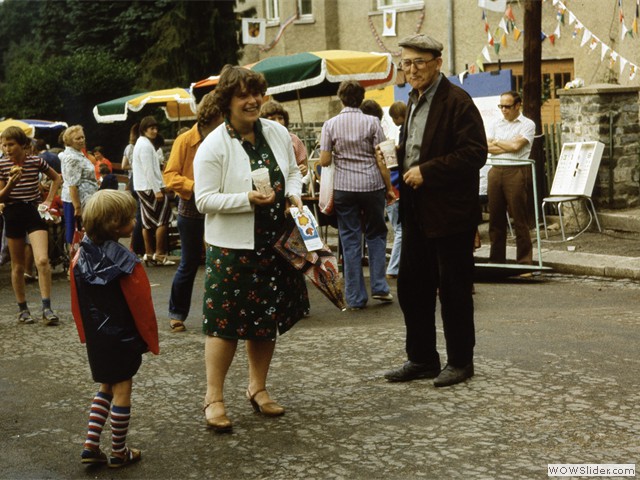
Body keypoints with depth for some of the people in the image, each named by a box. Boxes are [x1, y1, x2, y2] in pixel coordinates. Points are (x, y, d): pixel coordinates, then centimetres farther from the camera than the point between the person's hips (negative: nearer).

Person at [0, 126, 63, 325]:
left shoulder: (36, 161, -5)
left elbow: (57, 179, 12)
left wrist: (48, 200, 4)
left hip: (34, 212, -1)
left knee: (42, 261, -17)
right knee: (18, 266, 9)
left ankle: (47, 308, -12)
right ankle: (22, 309, 21)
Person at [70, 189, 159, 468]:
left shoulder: (81, 257, -2)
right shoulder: (125, 263, -20)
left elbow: (78, 303, 5)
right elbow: (141, 305, -15)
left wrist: (87, 333, 16)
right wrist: (150, 339, -3)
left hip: (96, 338, 6)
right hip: (123, 338, -6)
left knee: (105, 388, 21)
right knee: (122, 390, 7)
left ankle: (91, 445, 14)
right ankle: (119, 452, 16)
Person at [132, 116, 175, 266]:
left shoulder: (141, 144, 18)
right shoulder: (145, 145, -14)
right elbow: (148, 171, -20)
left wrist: (159, 187, 19)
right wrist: (157, 190, -20)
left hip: (142, 188, 10)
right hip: (150, 187, -10)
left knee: (148, 222, 11)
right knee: (163, 219, -6)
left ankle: (148, 254, 13)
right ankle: (159, 254, -5)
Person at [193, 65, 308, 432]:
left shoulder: (278, 133, 5)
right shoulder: (213, 147, -12)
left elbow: (293, 171, 18)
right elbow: (204, 200, -14)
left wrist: (294, 193, -2)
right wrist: (247, 199, -25)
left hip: (275, 243, 6)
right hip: (232, 247, -6)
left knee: (268, 319, 14)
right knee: (226, 322, -2)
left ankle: (258, 388, 30)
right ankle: (214, 398, 11)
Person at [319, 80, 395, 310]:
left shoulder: (330, 125, -1)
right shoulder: (371, 122, -2)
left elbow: (324, 161, -2)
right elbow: (381, 160, -4)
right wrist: (389, 187, 4)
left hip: (344, 187, 0)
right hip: (372, 185, 0)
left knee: (350, 240, 4)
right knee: (376, 235, 16)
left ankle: (355, 297, 6)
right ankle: (379, 287, 10)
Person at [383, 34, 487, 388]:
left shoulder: (456, 101, -13)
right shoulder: (414, 100, 15)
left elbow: (475, 153, -20)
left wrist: (426, 171, -21)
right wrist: (397, 157, 9)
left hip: (450, 213, -9)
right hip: (417, 212, 9)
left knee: (453, 289, 2)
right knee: (410, 286, 12)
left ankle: (460, 362, 16)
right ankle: (421, 359, 24)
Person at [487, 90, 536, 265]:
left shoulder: (527, 124, 3)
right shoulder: (495, 124, 17)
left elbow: (516, 145, -11)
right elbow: (486, 147, 4)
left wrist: (497, 142, 4)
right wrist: (509, 146, -3)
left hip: (517, 172, -5)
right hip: (496, 171, 5)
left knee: (520, 219, -4)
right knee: (495, 218, 7)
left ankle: (524, 262, -1)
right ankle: (496, 260, 15)